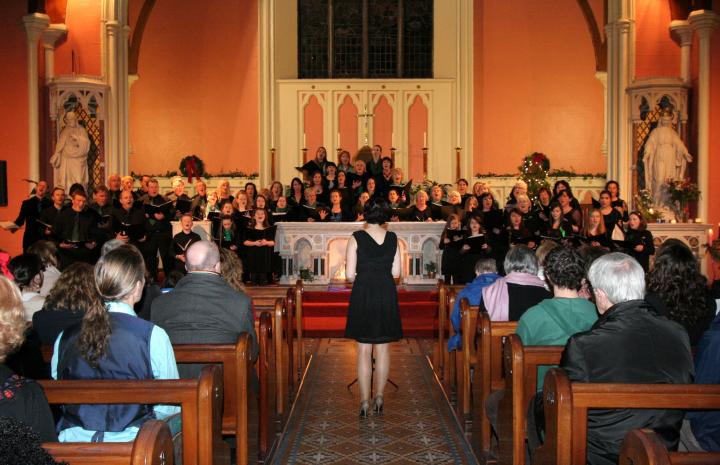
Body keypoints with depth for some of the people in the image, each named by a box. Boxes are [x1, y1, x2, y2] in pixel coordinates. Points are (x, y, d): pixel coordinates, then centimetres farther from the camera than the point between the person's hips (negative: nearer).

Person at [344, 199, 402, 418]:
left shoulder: (356, 237, -8)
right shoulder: (392, 238, 0)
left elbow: (350, 274, -9)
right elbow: (396, 272, 2)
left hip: (363, 295, -2)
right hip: (387, 295, 2)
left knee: (364, 351, 4)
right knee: (383, 349, 12)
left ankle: (365, 402, 4)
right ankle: (379, 397, 16)